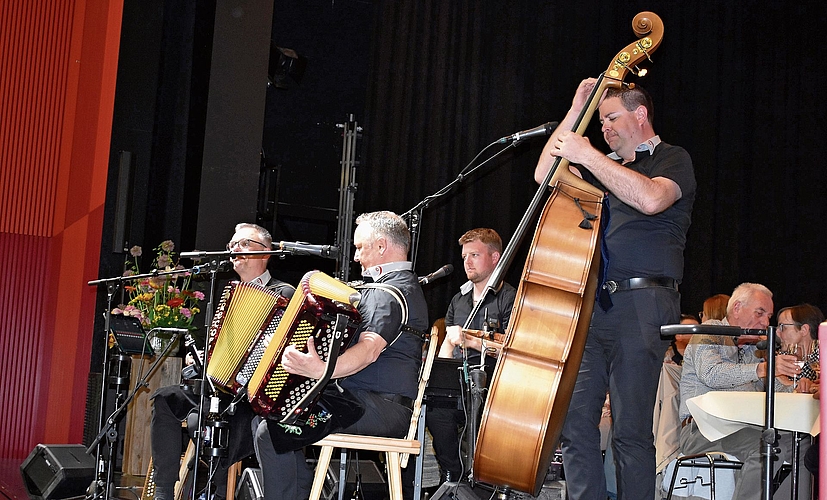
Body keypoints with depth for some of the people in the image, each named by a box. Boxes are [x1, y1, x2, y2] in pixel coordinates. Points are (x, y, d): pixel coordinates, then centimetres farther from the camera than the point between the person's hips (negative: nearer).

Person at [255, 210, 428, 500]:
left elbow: (369, 349, -31)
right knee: (265, 421, 16)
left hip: (380, 408, -11)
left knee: (271, 433, -22)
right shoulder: (406, 285, 21)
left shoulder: (387, 293, -13)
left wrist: (321, 370, -45)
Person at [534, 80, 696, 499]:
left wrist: (587, 154, -15)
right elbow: (545, 175, 19)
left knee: (630, 429, -8)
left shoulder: (672, 160, 4)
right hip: (591, 304, 7)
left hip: (640, 306, -7)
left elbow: (650, 198, -18)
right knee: (574, 420, 0)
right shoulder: (609, 168, 27)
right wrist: (575, 111, 16)